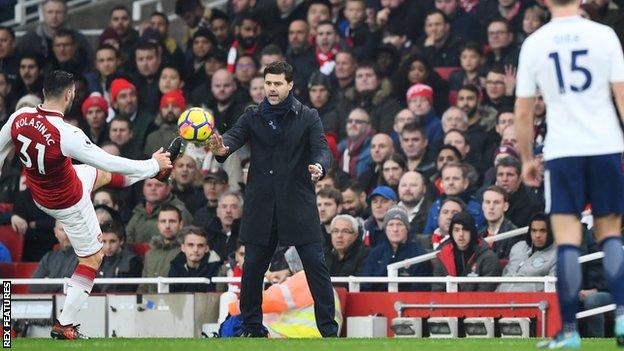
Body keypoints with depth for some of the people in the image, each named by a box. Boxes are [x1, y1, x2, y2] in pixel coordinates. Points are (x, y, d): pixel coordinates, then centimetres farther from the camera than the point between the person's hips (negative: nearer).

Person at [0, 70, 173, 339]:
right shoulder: (66, 135, -36)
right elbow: (110, 162, -29)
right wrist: (153, 165, -14)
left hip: (40, 194, 6)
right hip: (69, 203, -6)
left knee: (101, 174, 30)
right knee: (93, 258, 12)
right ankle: (64, 326, 15)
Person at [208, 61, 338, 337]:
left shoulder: (308, 117, 3)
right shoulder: (253, 116, 8)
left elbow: (321, 147, -8)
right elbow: (235, 136, -7)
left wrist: (319, 166, -32)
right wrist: (222, 147, -32)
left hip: (298, 203, -2)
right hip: (261, 205, 2)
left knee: (315, 264, -6)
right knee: (253, 268, 5)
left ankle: (329, 329, -2)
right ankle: (251, 327, 19)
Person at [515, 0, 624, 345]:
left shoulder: (533, 43, 2)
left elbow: (523, 112, 5)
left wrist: (527, 159, 15)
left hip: (561, 150, -1)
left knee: (567, 240, 0)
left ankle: (569, 329, -4)